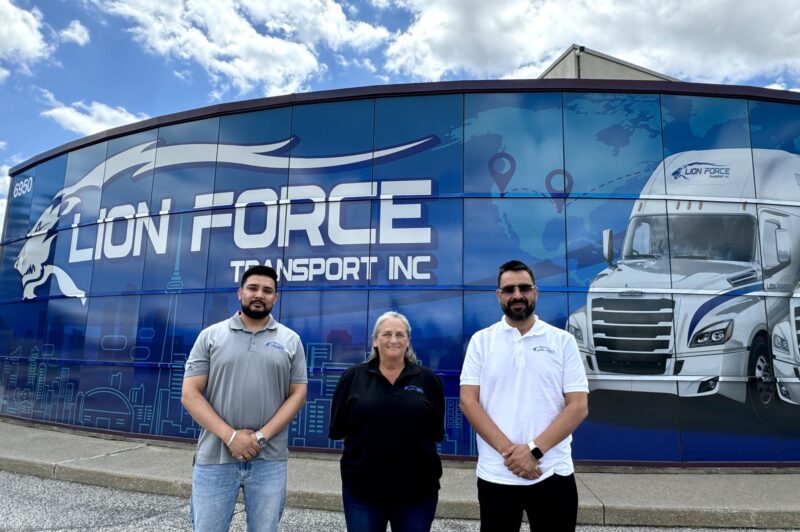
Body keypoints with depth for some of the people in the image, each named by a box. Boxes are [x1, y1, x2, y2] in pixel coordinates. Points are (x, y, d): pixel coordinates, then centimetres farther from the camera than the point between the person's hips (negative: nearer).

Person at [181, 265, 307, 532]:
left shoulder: (290, 340, 4)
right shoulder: (210, 336, 3)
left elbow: (297, 394, 2)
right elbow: (190, 394, -2)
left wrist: (262, 436, -10)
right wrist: (230, 436, -12)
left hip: (269, 459, 1)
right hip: (215, 456, 0)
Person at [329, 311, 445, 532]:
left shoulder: (428, 379, 0)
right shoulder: (353, 377, -1)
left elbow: (437, 431, 3)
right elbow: (337, 429, 3)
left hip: (418, 489, 1)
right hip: (362, 487, 0)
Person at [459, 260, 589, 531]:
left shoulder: (563, 341, 1)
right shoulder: (481, 341, 1)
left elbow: (578, 406, -4)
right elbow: (468, 401, -4)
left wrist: (533, 449, -14)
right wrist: (508, 451, -14)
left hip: (553, 474, 0)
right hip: (495, 475, 0)